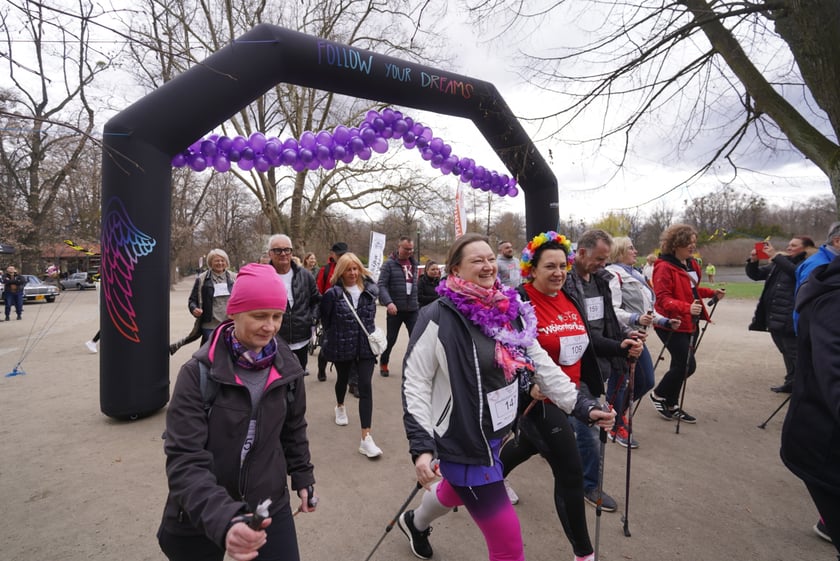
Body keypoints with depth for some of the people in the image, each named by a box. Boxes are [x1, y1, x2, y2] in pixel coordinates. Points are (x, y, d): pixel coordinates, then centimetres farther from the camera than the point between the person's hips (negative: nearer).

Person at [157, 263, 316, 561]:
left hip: (270, 508, 2)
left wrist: (302, 477, 13)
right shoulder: (199, 372, -18)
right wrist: (222, 518, -35)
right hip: (199, 520, -2)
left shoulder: (287, 367, -8)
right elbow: (184, 460, -23)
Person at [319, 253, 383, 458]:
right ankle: (340, 406, 58)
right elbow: (325, 318, 0)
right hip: (341, 346, -1)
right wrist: (334, 336, 6)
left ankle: (366, 438, -6)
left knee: (365, 387, -7)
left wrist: (367, 332, 10)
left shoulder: (370, 290, -2)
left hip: (365, 346, 1)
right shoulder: (333, 293, -12)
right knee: (343, 379, 24)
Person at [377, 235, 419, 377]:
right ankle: (383, 363, 32)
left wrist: (417, 302, 10)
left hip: (413, 309, 4)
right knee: (391, 339, 10)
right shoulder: (389, 263, -6)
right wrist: (389, 302, -26)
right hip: (395, 309, -3)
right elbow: (381, 285, -13)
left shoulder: (414, 263, 10)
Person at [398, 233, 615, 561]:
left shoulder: (509, 310, -2)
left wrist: (583, 405, -1)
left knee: (457, 490, 33)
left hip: (496, 433, 8)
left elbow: (540, 364, 4)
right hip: (463, 440, -7)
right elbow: (415, 383, -18)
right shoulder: (440, 318, -22)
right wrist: (421, 446, -24)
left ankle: (415, 523, 66)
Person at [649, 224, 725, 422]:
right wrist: (686, 308, -35)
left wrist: (712, 292, 8)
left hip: (690, 323, 9)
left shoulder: (691, 264, 10)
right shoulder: (664, 267, -17)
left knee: (680, 365, 13)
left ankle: (672, 405, 26)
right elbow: (662, 298, -22)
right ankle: (659, 395, 14)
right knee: (687, 365, -9)